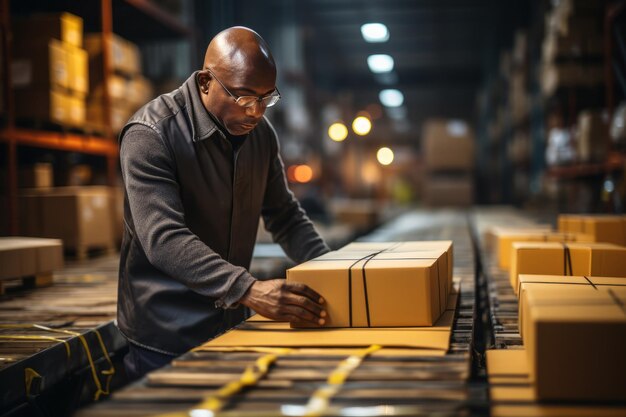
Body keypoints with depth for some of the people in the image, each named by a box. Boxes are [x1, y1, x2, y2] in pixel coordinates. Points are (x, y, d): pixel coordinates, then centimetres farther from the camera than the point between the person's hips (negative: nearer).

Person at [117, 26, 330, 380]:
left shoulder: (260, 132, 2)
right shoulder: (150, 135, -19)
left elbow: (285, 216, 11)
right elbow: (164, 240, -30)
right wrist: (248, 289, -42)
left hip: (231, 327, 6)